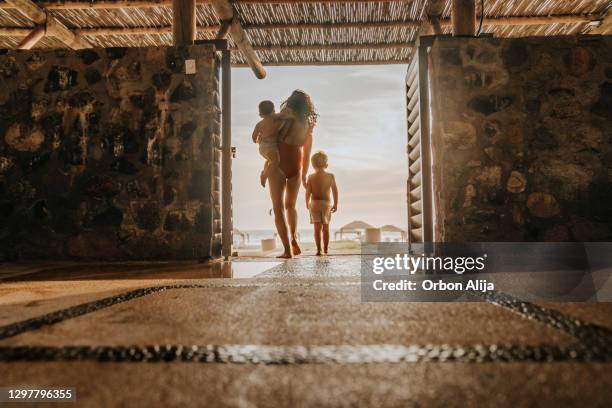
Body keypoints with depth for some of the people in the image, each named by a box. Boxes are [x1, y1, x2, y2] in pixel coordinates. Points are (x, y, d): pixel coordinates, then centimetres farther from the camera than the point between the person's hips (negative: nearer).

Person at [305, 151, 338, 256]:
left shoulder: (311, 177, -5)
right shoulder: (330, 176, -3)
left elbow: (308, 192, -5)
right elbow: (335, 191, -1)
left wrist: (307, 204, 10)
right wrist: (335, 204, 9)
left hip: (314, 203, -1)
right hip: (326, 203, 1)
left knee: (317, 228, -1)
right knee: (326, 228, 12)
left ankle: (318, 249, -7)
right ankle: (325, 249, 20)